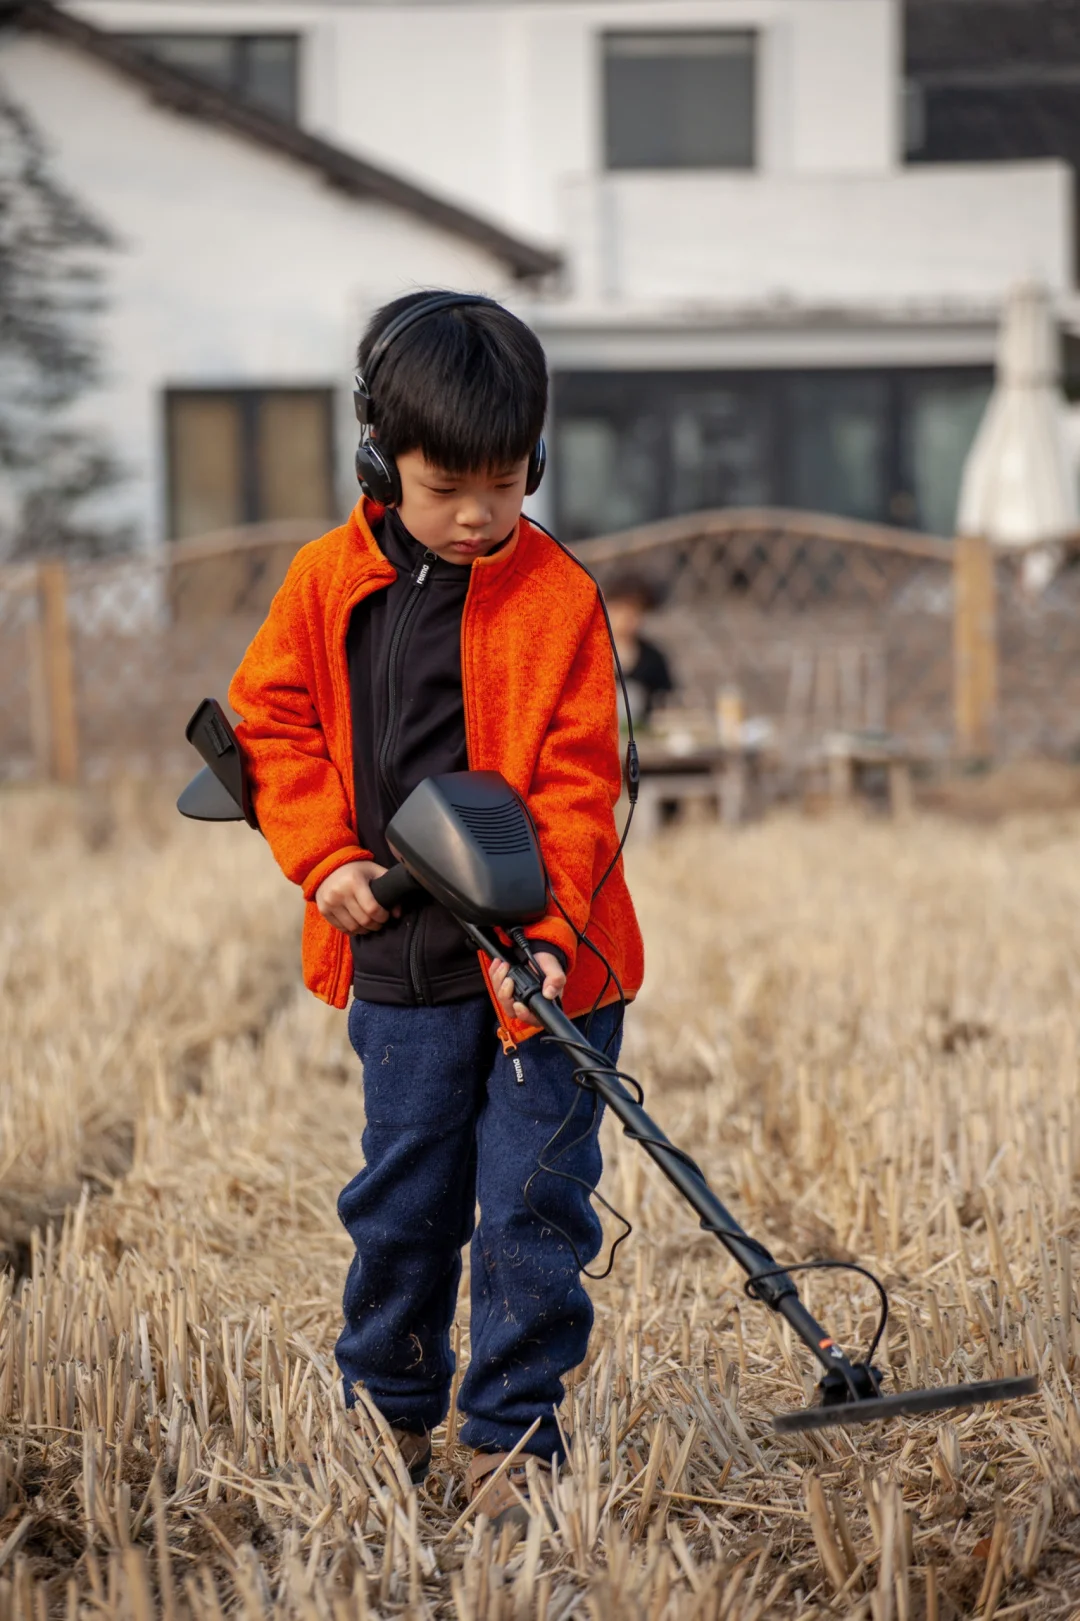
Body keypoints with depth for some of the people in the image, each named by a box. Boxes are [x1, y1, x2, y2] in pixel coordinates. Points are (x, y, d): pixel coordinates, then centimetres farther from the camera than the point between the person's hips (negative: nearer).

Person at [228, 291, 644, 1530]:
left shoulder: (558, 599, -8)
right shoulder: (328, 582, 0)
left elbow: (575, 785, -10)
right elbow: (270, 721, 8)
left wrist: (546, 936, -20)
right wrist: (327, 858, -4)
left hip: (546, 964, -2)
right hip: (402, 962, 2)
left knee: (532, 1207, -1)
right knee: (401, 1198, 12)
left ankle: (509, 1440, 10)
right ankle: (389, 1408, 31)